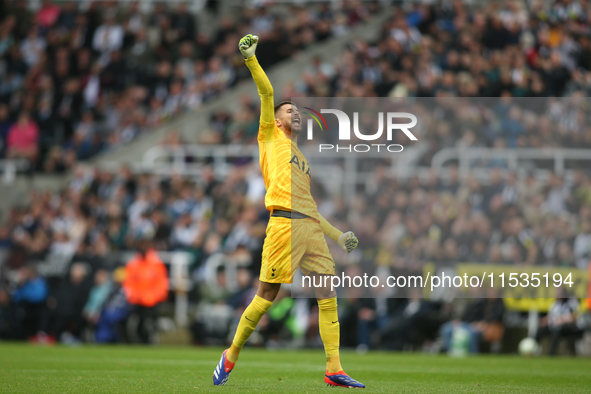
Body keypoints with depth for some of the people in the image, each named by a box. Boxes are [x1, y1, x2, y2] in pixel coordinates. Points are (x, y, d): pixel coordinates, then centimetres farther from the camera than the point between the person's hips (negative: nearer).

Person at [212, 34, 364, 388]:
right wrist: (251, 59, -1)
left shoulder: (303, 161, 30)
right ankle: (232, 355, 10)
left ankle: (334, 370, -7)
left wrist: (337, 235, 24)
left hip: (312, 227, 6)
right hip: (284, 224, -6)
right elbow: (267, 94, 5)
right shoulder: (271, 138, 16)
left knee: (328, 294, -4)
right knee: (268, 294, -6)